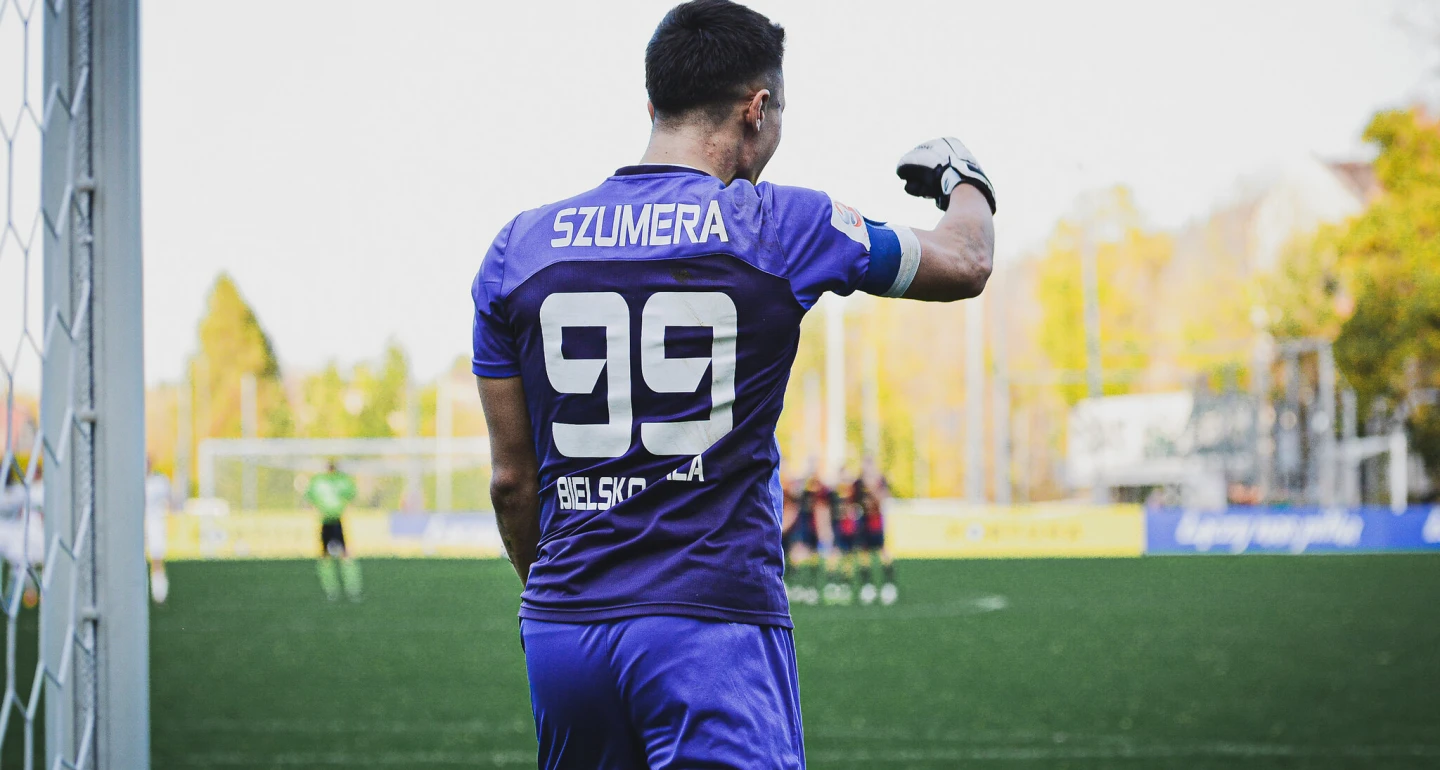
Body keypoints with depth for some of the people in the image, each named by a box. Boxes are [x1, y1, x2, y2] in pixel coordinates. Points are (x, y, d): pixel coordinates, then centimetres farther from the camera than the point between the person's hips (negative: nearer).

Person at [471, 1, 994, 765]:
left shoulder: (519, 249, 6)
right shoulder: (783, 229, -3)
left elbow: (511, 479, 11)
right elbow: (966, 262, 15)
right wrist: (964, 182, 37)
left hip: (561, 626, 4)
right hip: (711, 625, -4)